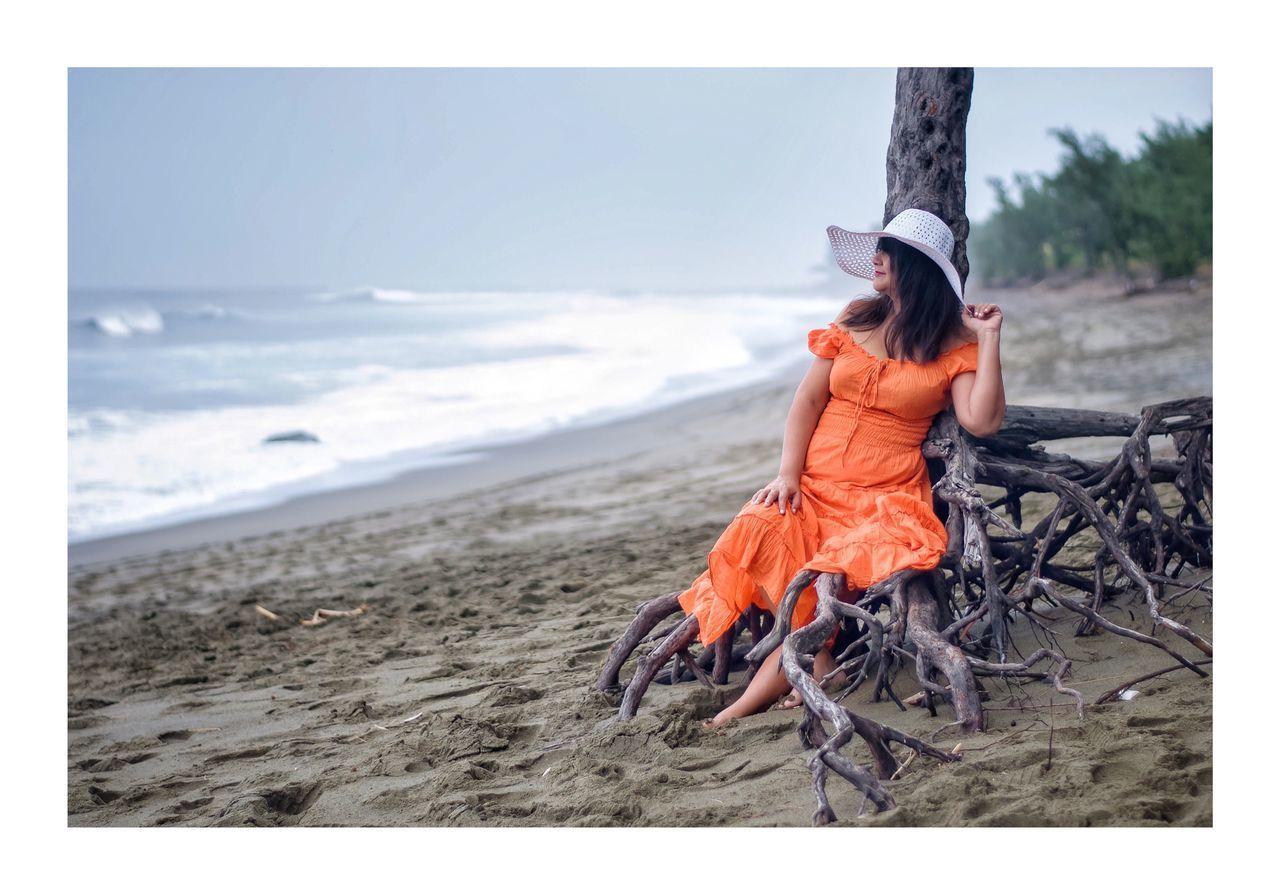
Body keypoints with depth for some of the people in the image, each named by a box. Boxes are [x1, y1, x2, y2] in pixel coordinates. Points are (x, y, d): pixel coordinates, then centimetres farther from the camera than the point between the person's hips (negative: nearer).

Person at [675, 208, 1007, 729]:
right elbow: (809, 399, 8)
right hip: (813, 485, 3)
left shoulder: (954, 345, 4)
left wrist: (989, 339, -9)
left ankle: (782, 669, -15)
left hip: (884, 496, -3)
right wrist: (788, 474, -4)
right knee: (759, 534, -28)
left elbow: (982, 421, -11)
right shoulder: (857, 318, 14)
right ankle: (816, 664, -14)